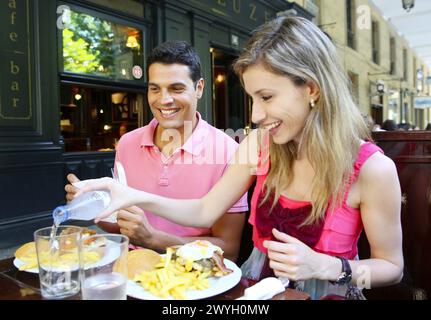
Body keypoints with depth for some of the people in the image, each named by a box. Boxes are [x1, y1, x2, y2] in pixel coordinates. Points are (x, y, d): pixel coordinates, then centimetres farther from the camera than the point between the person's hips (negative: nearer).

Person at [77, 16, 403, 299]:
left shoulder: (371, 168, -19)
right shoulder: (260, 145, -9)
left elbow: (392, 266, -6)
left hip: (325, 291, 0)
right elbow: (206, 211, -3)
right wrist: (135, 196, -15)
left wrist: (323, 266, -23)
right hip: (258, 283, 1)